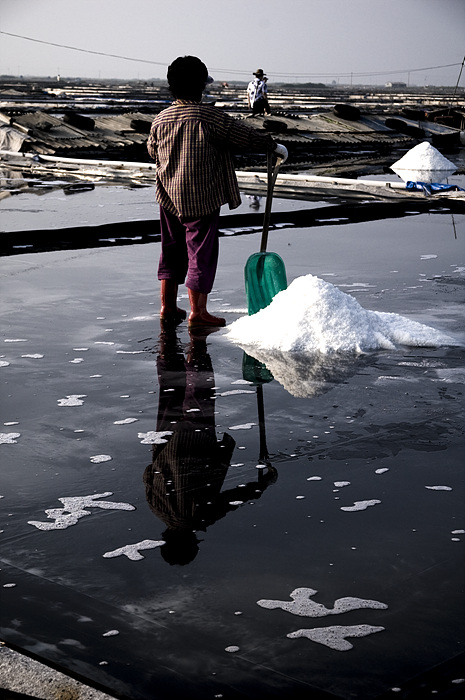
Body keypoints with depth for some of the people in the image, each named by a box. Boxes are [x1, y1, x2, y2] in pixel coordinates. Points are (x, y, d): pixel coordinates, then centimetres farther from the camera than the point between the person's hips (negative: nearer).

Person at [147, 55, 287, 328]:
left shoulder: (160, 119, 2)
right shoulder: (210, 117, -15)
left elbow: (152, 150, 19)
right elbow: (247, 136, -9)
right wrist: (274, 146, 6)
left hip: (169, 199, 6)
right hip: (202, 199, -6)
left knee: (172, 250, 17)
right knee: (201, 252, 2)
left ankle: (168, 306, 23)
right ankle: (198, 312, 7)